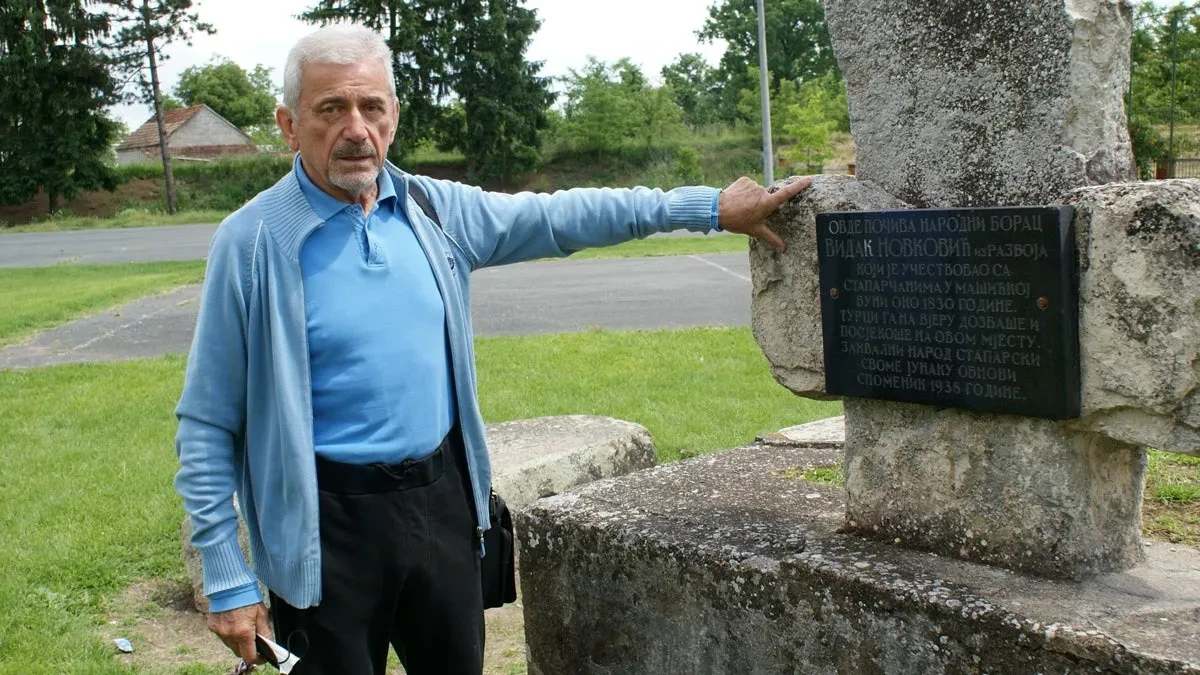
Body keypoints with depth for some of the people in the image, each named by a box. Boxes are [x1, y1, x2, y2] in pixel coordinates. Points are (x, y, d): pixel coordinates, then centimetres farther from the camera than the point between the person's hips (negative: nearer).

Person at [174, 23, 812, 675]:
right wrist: (227, 580, -10)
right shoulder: (252, 242, -11)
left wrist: (710, 206, 8)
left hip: (442, 499, 5)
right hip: (330, 524, -4)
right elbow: (207, 424, -7)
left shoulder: (433, 209, 3)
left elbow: (558, 216, 10)